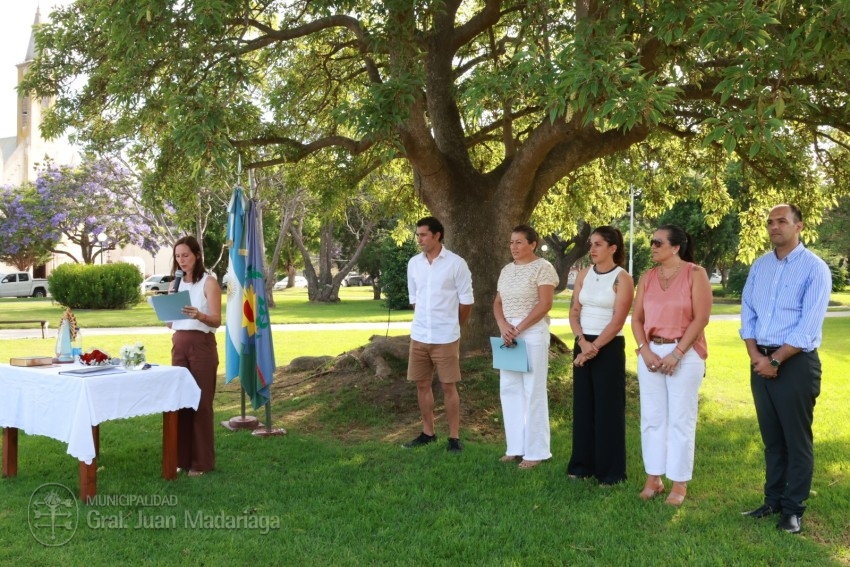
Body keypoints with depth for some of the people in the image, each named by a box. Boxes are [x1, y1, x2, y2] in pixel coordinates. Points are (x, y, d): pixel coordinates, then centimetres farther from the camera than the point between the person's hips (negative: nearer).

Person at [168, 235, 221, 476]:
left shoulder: (209, 282, -5)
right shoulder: (176, 283, 12)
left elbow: (216, 320, -14)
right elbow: (170, 323, 14)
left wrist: (199, 315, -33)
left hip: (201, 345, -6)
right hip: (179, 345, 6)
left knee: (201, 402, -3)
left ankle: (202, 461, 5)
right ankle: (182, 457, 15)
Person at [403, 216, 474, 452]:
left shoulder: (456, 263, -9)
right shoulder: (414, 263, 5)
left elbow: (466, 301, -3)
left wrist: (451, 326, 6)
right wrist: (424, 321, 13)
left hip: (446, 337, -5)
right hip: (419, 336, 5)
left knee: (448, 387, 1)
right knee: (422, 384, 11)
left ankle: (454, 437, 10)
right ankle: (428, 432, 24)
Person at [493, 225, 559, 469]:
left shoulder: (543, 267, -7)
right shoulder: (506, 270, 14)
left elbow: (545, 304, -15)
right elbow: (498, 303, 13)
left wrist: (519, 328, -16)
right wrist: (503, 326, -7)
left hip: (533, 334, -7)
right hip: (509, 335, 7)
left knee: (533, 391, -3)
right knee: (509, 389, 8)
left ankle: (536, 451, 6)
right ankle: (516, 446, 19)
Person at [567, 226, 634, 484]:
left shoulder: (622, 278, -8)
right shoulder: (583, 275, 8)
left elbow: (617, 322, -13)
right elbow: (574, 312, 5)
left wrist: (595, 347, -14)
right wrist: (582, 342, -10)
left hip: (609, 348, -5)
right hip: (582, 346, 5)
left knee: (608, 408, 0)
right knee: (582, 405, 9)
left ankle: (610, 471, 10)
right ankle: (582, 465, 20)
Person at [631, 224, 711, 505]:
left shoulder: (695, 274, -5)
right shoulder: (647, 277, 9)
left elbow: (701, 318, -11)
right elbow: (637, 318, 8)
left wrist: (676, 353, -15)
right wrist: (645, 350, -7)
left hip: (685, 354, -4)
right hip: (650, 352, 5)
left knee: (680, 419, 1)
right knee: (651, 417, 7)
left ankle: (679, 483, 11)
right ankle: (653, 479, 18)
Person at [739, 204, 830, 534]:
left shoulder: (815, 268, -8)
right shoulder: (759, 266, 10)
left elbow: (809, 327, -15)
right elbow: (747, 313, 8)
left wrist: (775, 360, -15)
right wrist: (756, 356, -6)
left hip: (796, 363, -5)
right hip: (761, 362, 6)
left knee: (796, 440, 3)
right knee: (771, 438, 14)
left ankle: (793, 509, 13)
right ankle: (773, 500, 25)